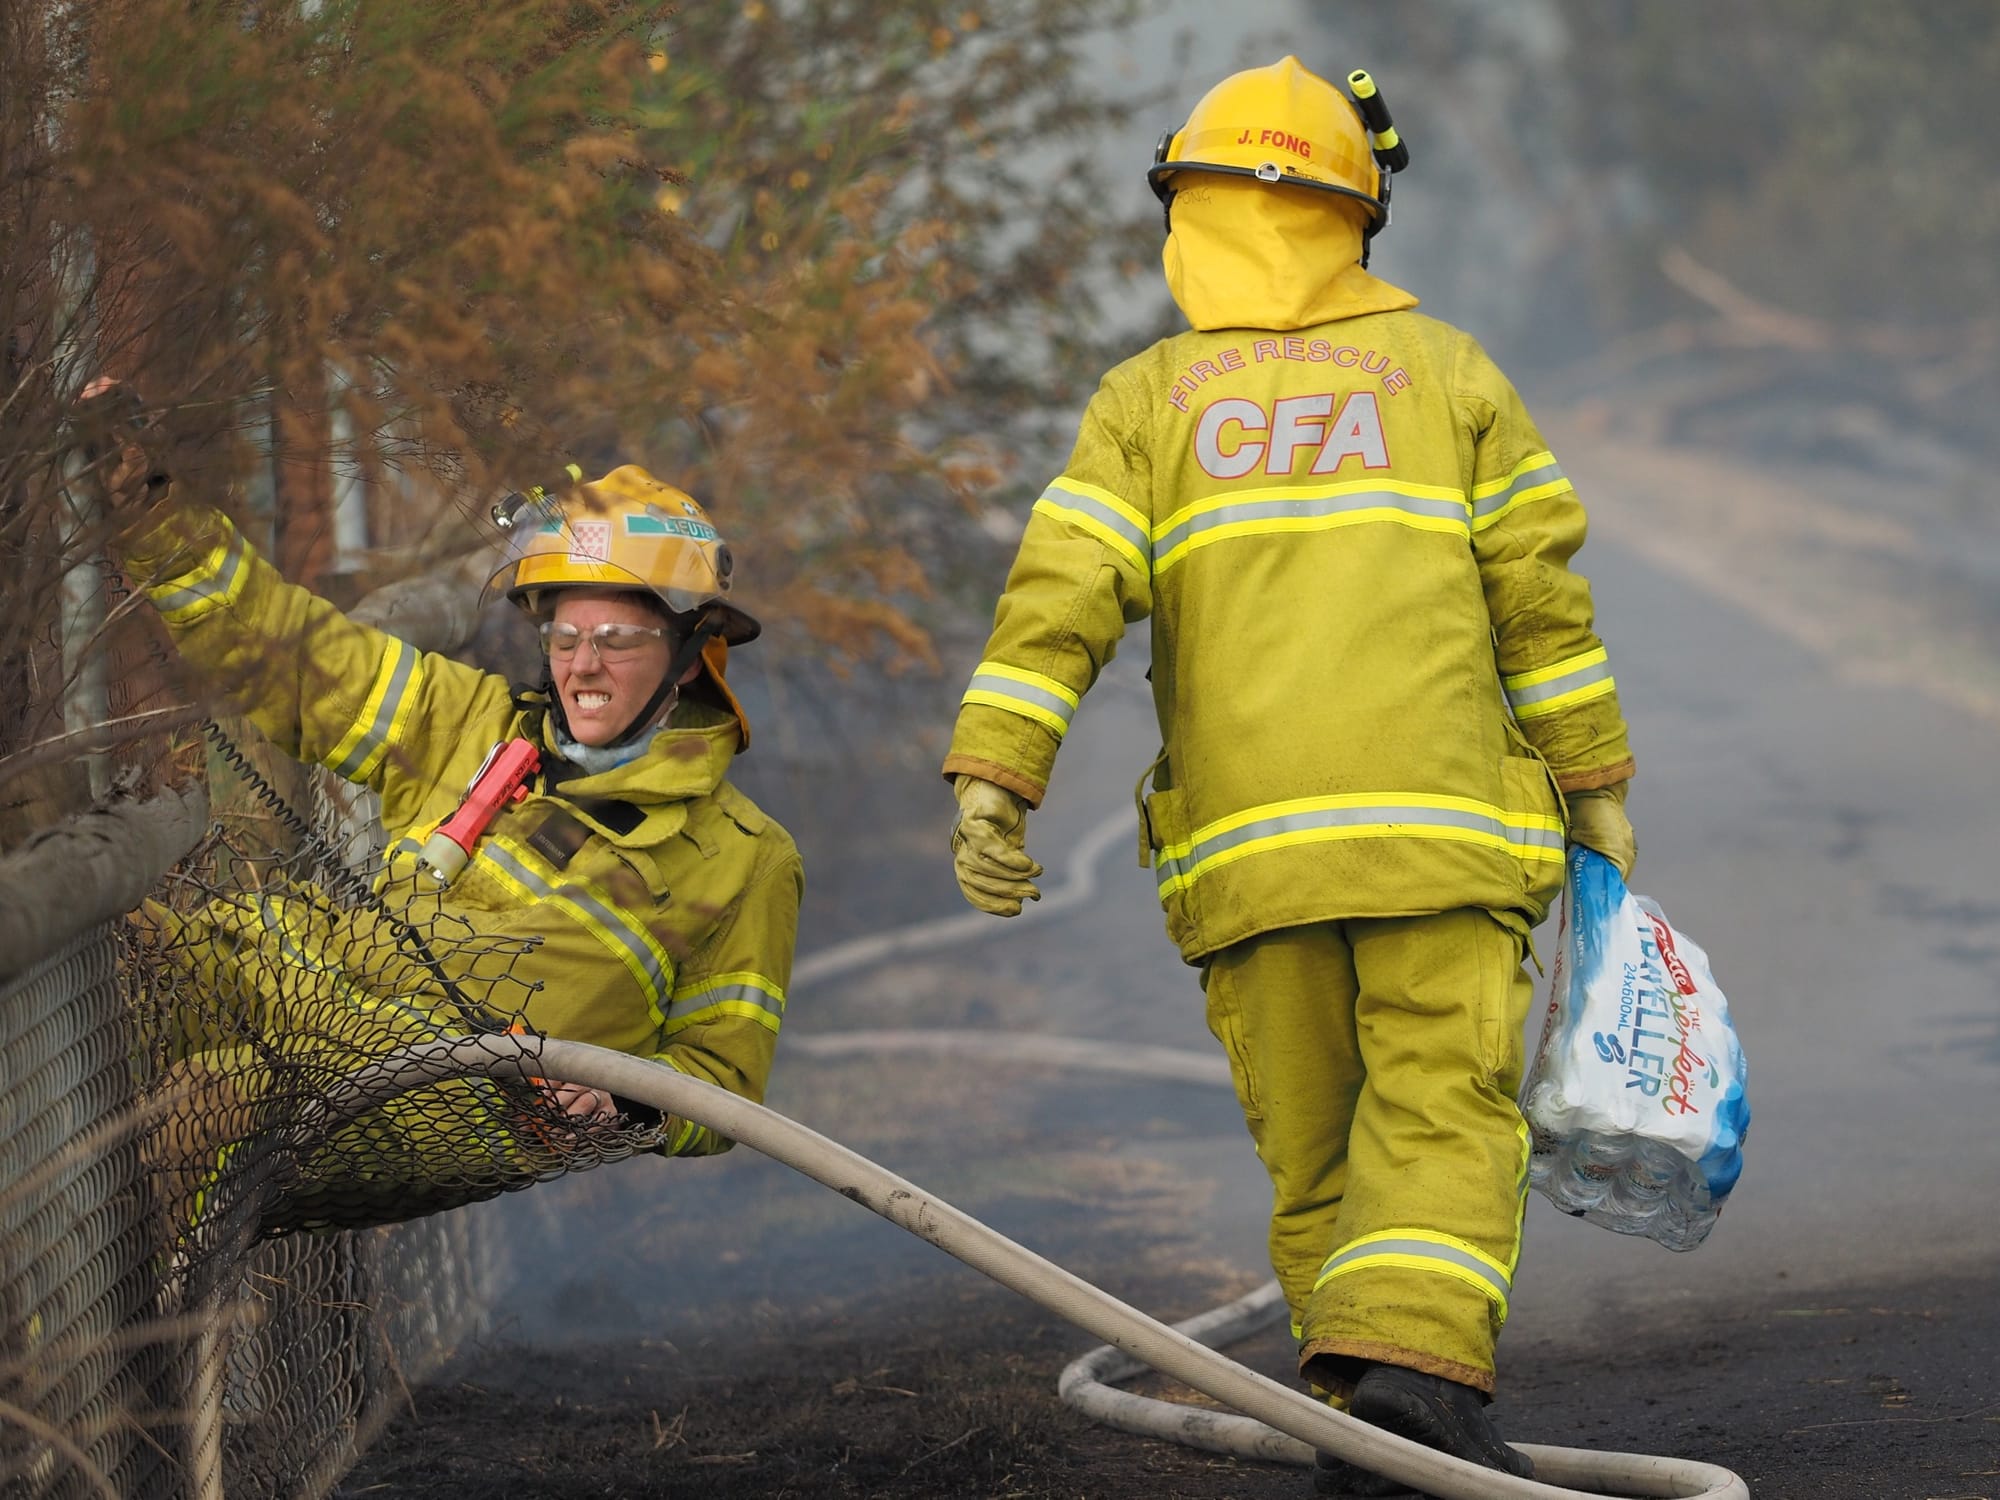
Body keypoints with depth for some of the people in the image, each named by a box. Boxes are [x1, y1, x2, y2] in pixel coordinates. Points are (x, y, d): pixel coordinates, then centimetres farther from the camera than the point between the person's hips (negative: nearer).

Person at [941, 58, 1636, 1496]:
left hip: (1243, 839, 1)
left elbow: (1061, 593, -2)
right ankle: (1414, 1360, -28)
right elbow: (1540, 595, 7)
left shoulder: (1151, 400, 12)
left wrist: (992, 782, -7)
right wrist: (1598, 786, 12)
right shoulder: (1447, 373, 12)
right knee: (1443, 1111, -7)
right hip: (1441, 822, -1)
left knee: (1311, 1146, 9)